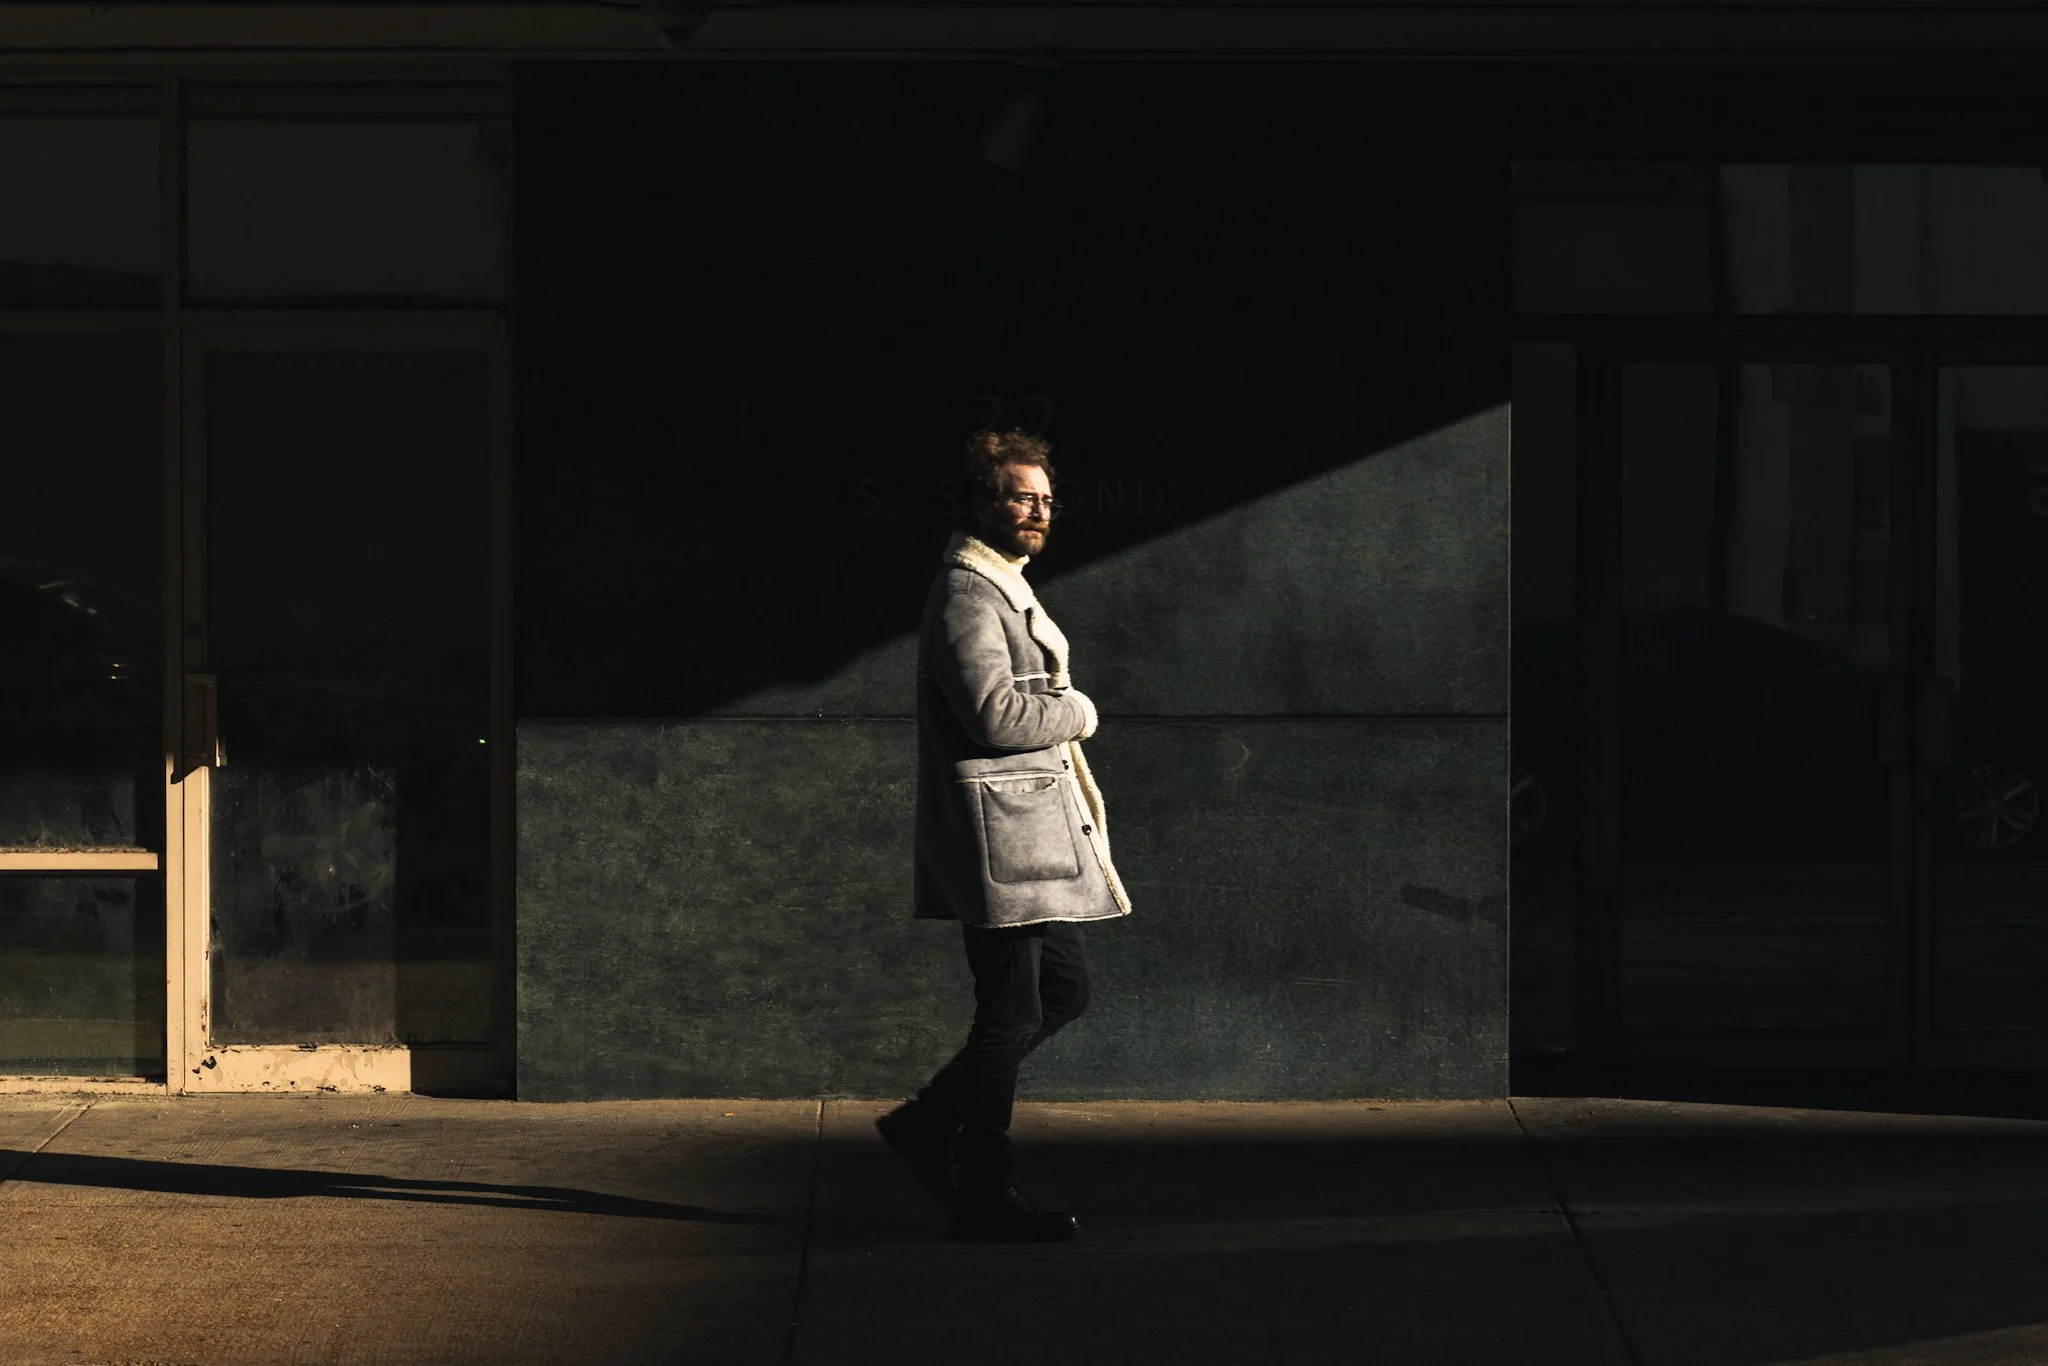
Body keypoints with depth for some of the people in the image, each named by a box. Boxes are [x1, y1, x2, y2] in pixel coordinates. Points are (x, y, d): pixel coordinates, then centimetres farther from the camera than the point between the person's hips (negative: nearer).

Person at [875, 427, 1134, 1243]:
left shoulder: (1004, 589, 20)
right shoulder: (967, 594, -13)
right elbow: (995, 713, -23)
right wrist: (1079, 711, -8)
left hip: (1037, 829, 11)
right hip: (998, 833, -11)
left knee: (1064, 989, 14)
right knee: (1011, 1013, -6)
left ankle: (929, 1120, 20)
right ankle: (986, 1197, 1)